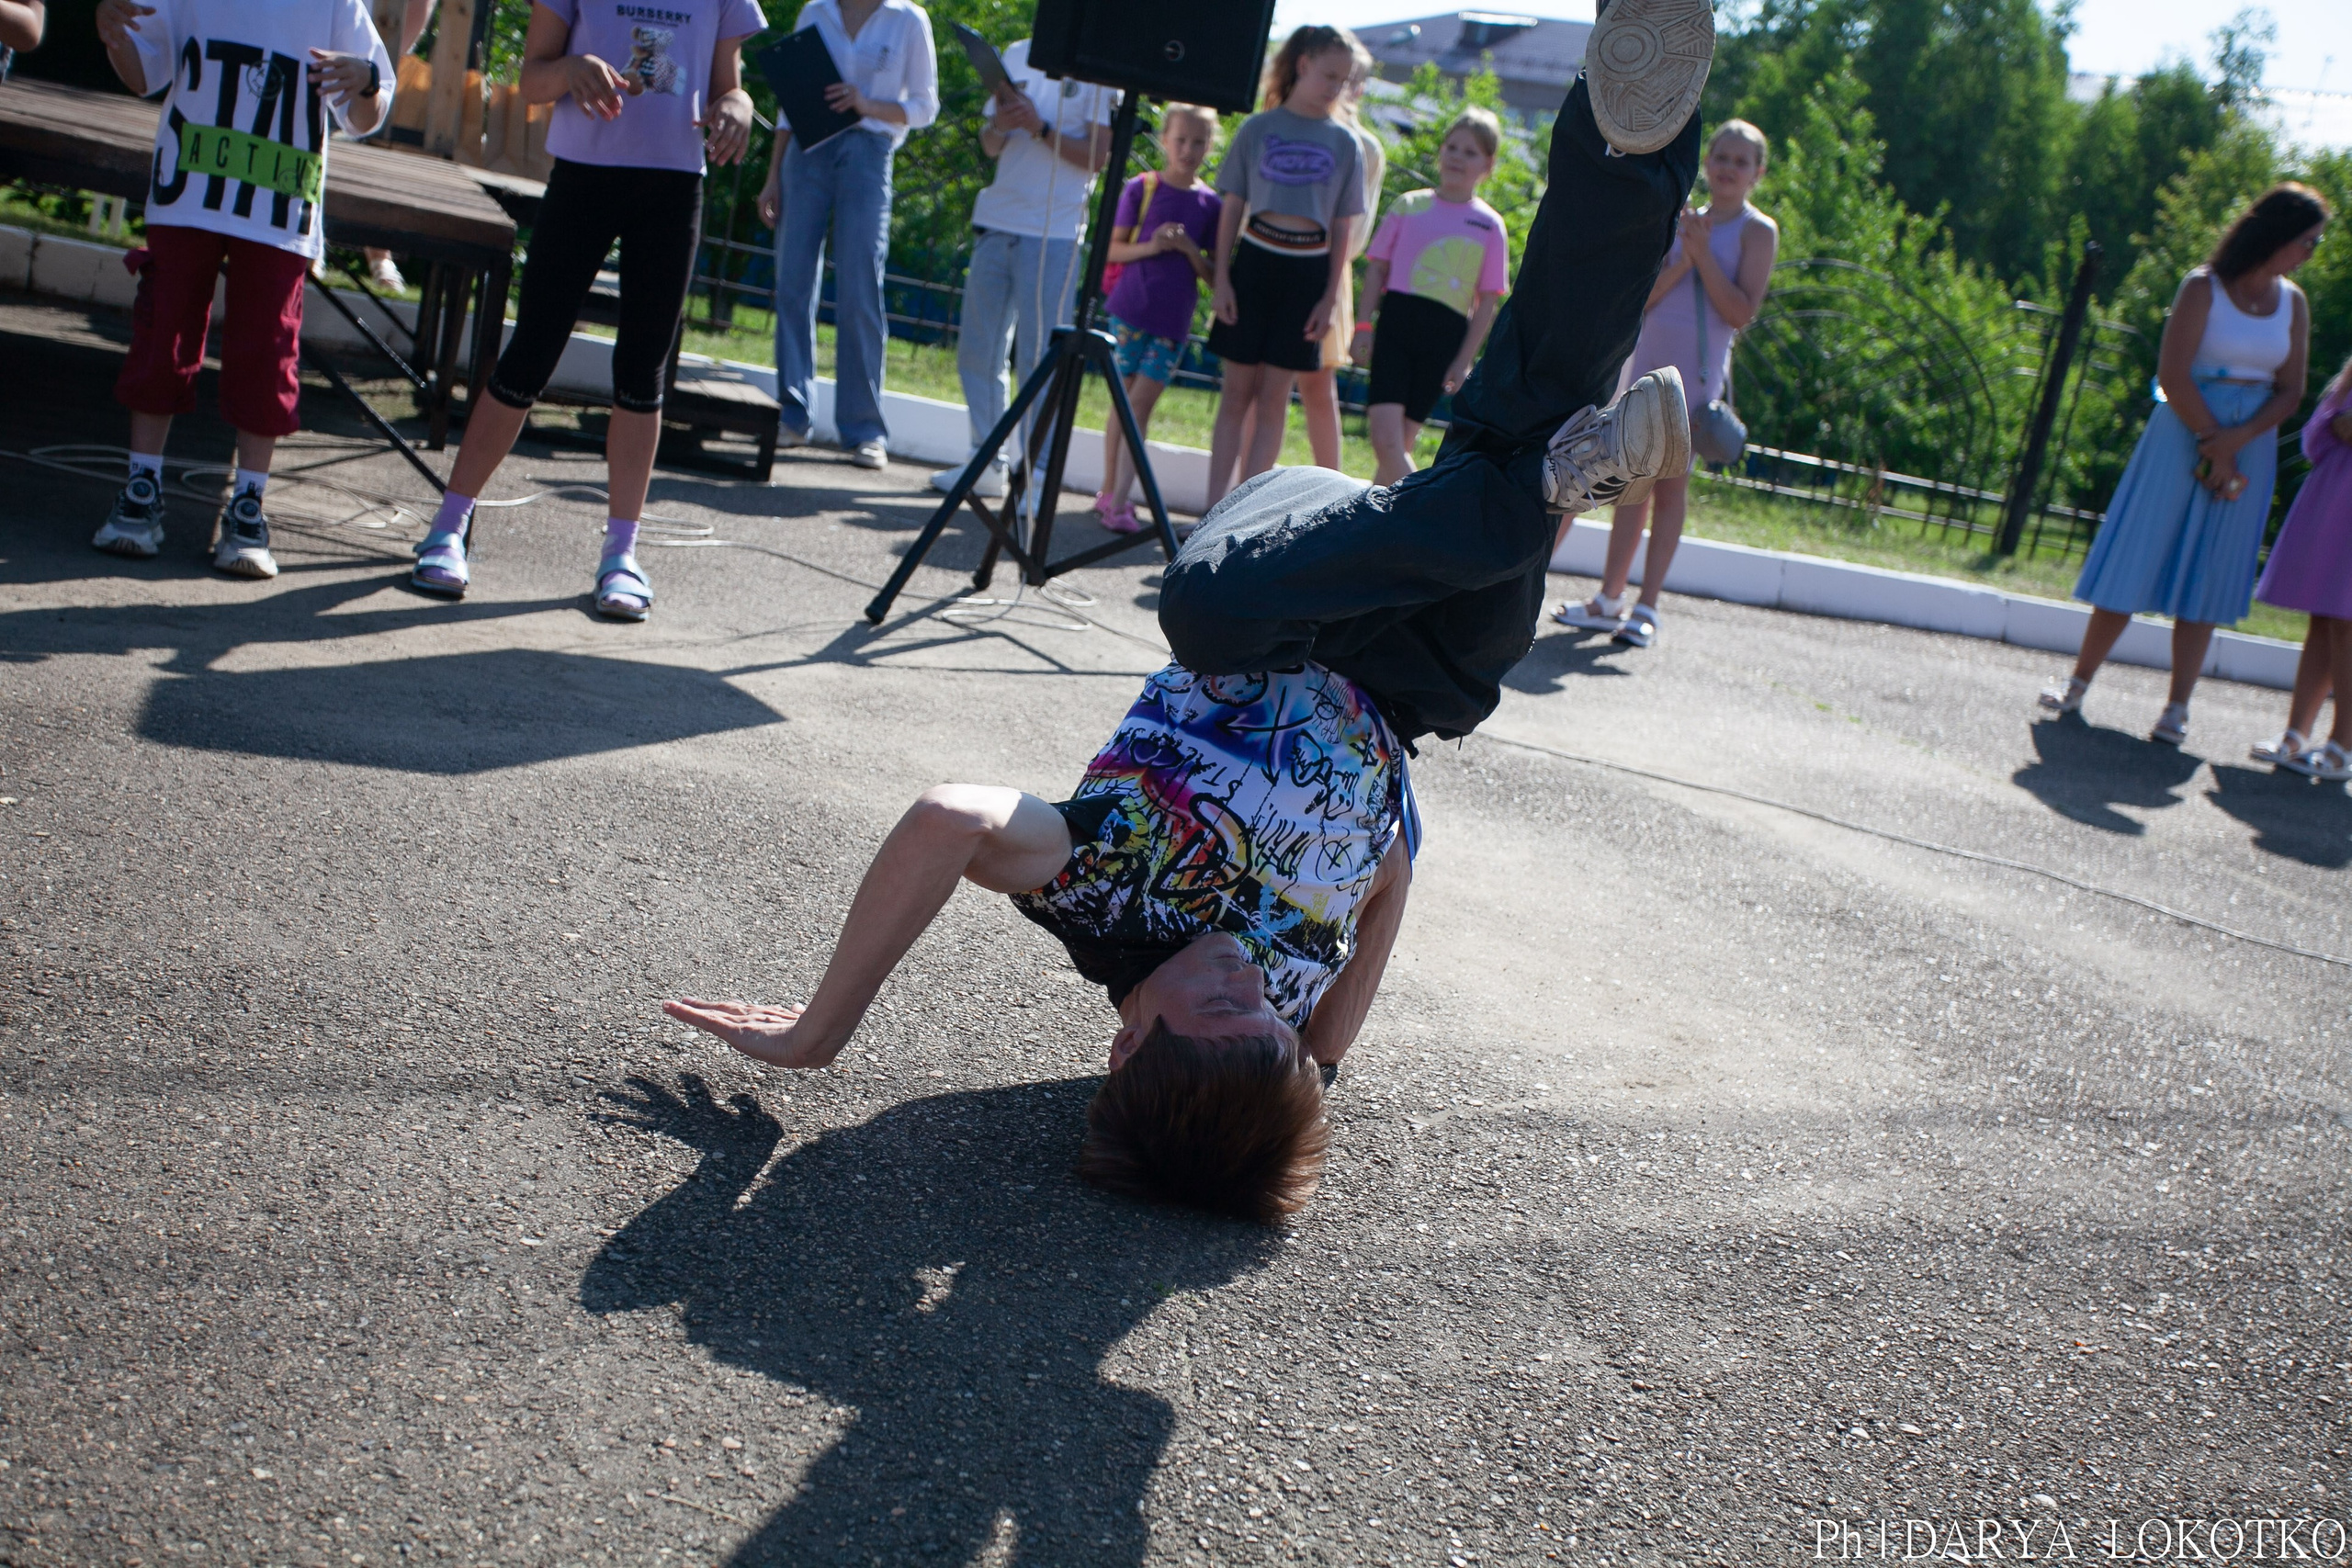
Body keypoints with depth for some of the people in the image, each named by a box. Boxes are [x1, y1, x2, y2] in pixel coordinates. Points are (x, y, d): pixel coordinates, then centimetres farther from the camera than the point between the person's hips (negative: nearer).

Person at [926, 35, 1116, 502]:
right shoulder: (1017, 56, 14)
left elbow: (1097, 156, -8)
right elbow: (989, 146, 15)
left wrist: (1040, 127, -18)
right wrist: (1000, 125, -7)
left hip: (1054, 232, -6)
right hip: (997, 222, 6)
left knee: (1037, 358, -7)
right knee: (976, 351, 8)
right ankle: (987, 462, 17)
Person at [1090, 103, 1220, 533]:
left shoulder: (1210, 204, 5)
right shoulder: (1141, 188, 0)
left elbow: (1212, 275, 7)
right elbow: (1113, 249, 3)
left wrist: (1189, 249, -12)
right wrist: (1150, 246, -15)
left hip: (1173, 321, 1)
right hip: (1131, 309, -1)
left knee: (1140, 404, -5)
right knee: (1125, 403, 4)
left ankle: (1119, 502, -7)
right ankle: (1110, 490, 16)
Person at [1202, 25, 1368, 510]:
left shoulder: (1344, 144, 6)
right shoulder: (1257, 129, 3)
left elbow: (1342, 228, 7)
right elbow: (1232, 207, 5)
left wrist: (1330, 298, 1)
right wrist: (1221, 279, -2)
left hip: (1307, 272, 1)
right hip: (1254, 261, -1)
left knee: (1274, 396, 1)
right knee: (1237, 390, 0)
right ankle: (1214, 508, 2)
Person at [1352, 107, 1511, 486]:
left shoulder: (1489, 225, 5)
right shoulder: (1408, 206, 10)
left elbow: (1488, 301, 3)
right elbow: (1377, 268, 11)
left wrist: (1465, 359, -3)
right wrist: (1364, 326, 1)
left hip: (1445, 336, -1)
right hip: (1395, 324, 1)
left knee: (1399, 442, 2)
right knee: (1385, 436, -14)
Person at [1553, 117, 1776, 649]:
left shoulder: (1757, 231, 0)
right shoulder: (1681, 222, 14)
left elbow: (1742, 312, -11)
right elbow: (1640, 296, 4)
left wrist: (1703, 256, -14)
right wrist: (1681, 261, -11)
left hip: (1697, 375, -5)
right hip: (1647, 363, 5)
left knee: (1671, 483, -4)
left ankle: (1647, 608, 0)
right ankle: (1610, 599, 15)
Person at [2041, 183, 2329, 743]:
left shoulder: (2293, 303, 7)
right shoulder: (2204, 287, -7)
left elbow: (2290, 391, 3)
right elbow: (2173, 373, -13)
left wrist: (2231, 442, -12)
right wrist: (2212, 441, -14)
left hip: (2250, 446, 4)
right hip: (2185, 434, -4)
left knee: (2207, 579, 4)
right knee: (2136, 562, 0)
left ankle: (2177, 707, 5)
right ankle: (2078, 684, 12)